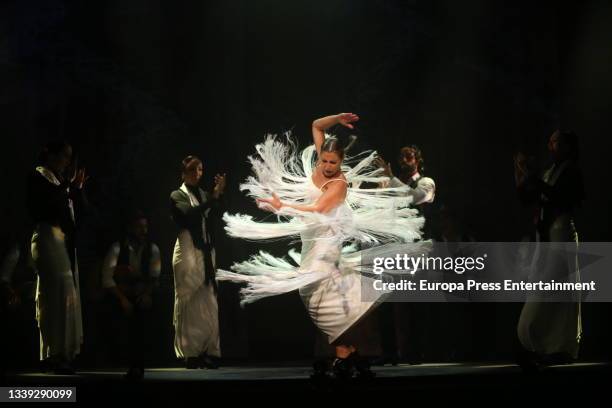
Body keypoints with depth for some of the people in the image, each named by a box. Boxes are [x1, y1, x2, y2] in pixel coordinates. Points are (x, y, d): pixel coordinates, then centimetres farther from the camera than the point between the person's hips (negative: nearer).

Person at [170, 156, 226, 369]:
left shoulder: (203, 195, 15)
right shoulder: (177, 196, 2)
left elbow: (214, 216, -3)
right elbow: (190, 213, -19)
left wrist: (219, 195, -17)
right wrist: (213, 196, -25)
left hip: (206, 253, 5)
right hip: (187, 252, -5)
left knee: (208, 303, 1)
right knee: (190, 303, -5)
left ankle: (209, 351, 3)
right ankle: (191, 353, -2)